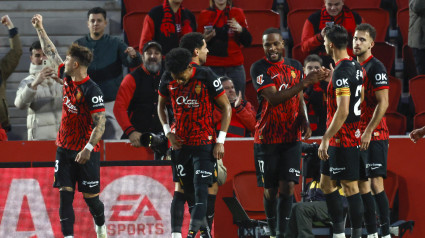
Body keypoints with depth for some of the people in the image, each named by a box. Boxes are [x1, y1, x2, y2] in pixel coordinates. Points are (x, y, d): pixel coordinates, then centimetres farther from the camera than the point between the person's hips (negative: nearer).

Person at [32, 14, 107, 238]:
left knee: (90, 196, 4)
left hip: (86, 152, -6)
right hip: (65, 148, 6)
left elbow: (100, 123, -21)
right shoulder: (67, 78, 3)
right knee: (65, 193, -3)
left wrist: (88, 148, -29)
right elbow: (51, 53, 17)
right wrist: (39, 28, 21)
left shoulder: (92, 90, -18)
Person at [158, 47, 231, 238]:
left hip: (204, 142, -4)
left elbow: (226, 107, -7)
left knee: (201, 188, -13)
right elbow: (161, 105, 15)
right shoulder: (167, 79, -4)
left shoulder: (206, 78, -16)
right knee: (187, 189, 7)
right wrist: (167, 132, 2)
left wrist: (221, 141, -10)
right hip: (180, 142, 4)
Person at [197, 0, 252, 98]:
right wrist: (205, 39, -11)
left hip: (235, 66, 1)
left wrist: (240, 30, -9)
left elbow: (247, 43, 9)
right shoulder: (204, 15, 7)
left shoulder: (238, 13, 9)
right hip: (212, 67, -1)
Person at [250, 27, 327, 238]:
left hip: (291, 137, 3)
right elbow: (273, 98, -23)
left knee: (287, 186, -8)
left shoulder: (295, 67, 6)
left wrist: (304, 122, 0)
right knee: (270, 190, 5)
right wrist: (304, 83, -30)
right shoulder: (259, 68, -10)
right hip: (267, 139, -3)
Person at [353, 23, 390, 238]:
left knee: (376, 184, -12)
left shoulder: (376, 67, -10)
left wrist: (368, 131, -20)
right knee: (362, 184, 7)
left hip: (375, 135, -8)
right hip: (357, 136, 8)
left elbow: (383, 103, -16)